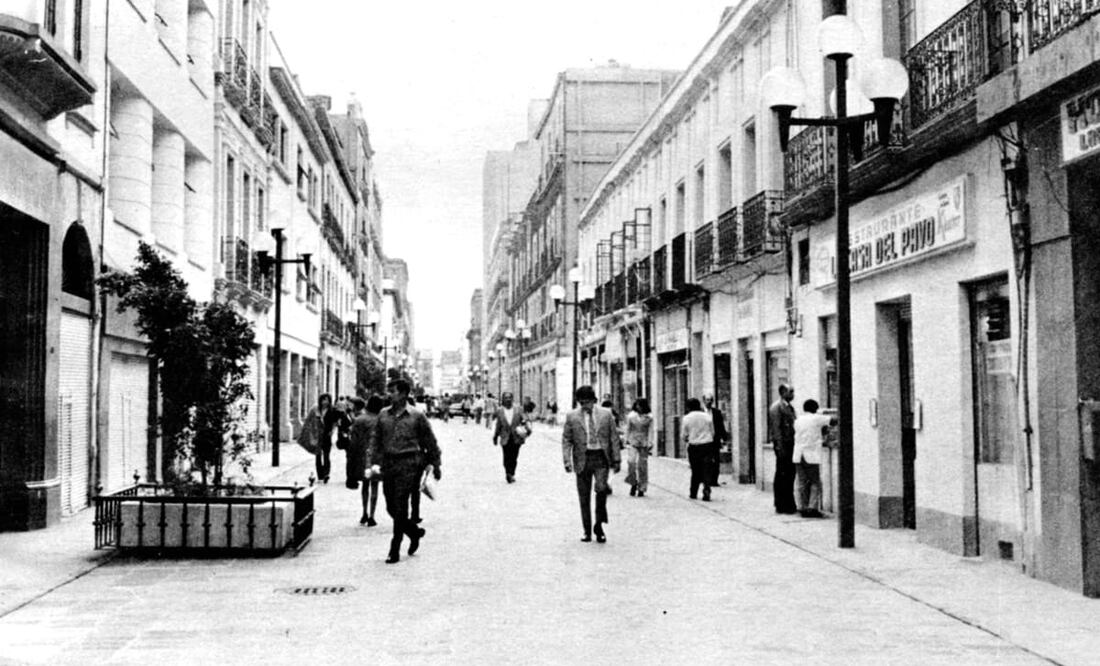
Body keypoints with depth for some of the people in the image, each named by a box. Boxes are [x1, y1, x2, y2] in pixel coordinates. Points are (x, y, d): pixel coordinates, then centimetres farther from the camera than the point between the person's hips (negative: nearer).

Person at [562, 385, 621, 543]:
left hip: (601, 458, -1)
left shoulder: (606, 414, 5)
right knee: (584, 497, 4)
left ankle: (599, 526, -1)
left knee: (601, 488, -18)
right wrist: (567, 461, -7)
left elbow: (614, 438, 7)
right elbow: (566, 440, 3)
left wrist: (616, 459, 3)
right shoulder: (572, 417, 3)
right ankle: (587, 531, 15)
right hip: (582, 459, 1)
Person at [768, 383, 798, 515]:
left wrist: (795, 444, 13)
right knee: (782, 476, -4)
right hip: (782, 444, -8)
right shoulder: (776, 407, -10)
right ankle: (780, 506, 1)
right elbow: (776, 428, -15)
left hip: (790, 444, 8)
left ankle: (789, 505, 16)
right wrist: (780, 447, -19)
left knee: (790, 475, 10)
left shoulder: (789, 407, 17)